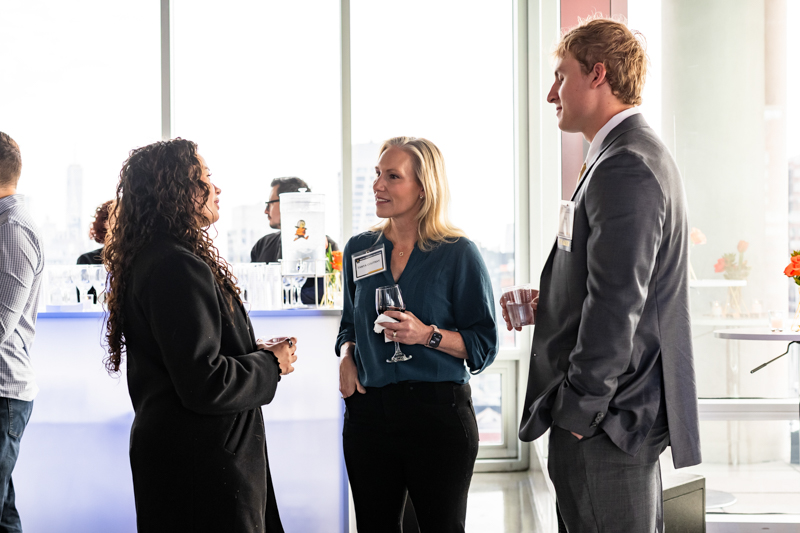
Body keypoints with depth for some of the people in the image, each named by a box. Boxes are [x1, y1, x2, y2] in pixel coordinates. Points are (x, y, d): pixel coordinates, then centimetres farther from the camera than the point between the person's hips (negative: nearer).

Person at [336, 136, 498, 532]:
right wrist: (346, 354, 2)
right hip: (368, 409, 4)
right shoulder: (359, 250, 9)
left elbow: (485, 344, -4)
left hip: (438, 411, -4)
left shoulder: (459, 254, -5)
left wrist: (428, 335, -19)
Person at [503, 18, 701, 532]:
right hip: (633, 412, 11)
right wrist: (548, 302, 10)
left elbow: (618, 304, -23)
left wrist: (577, 412, -18)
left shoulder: (624, 167, -17)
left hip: (606, 419, -11)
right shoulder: (640, 154, 16)